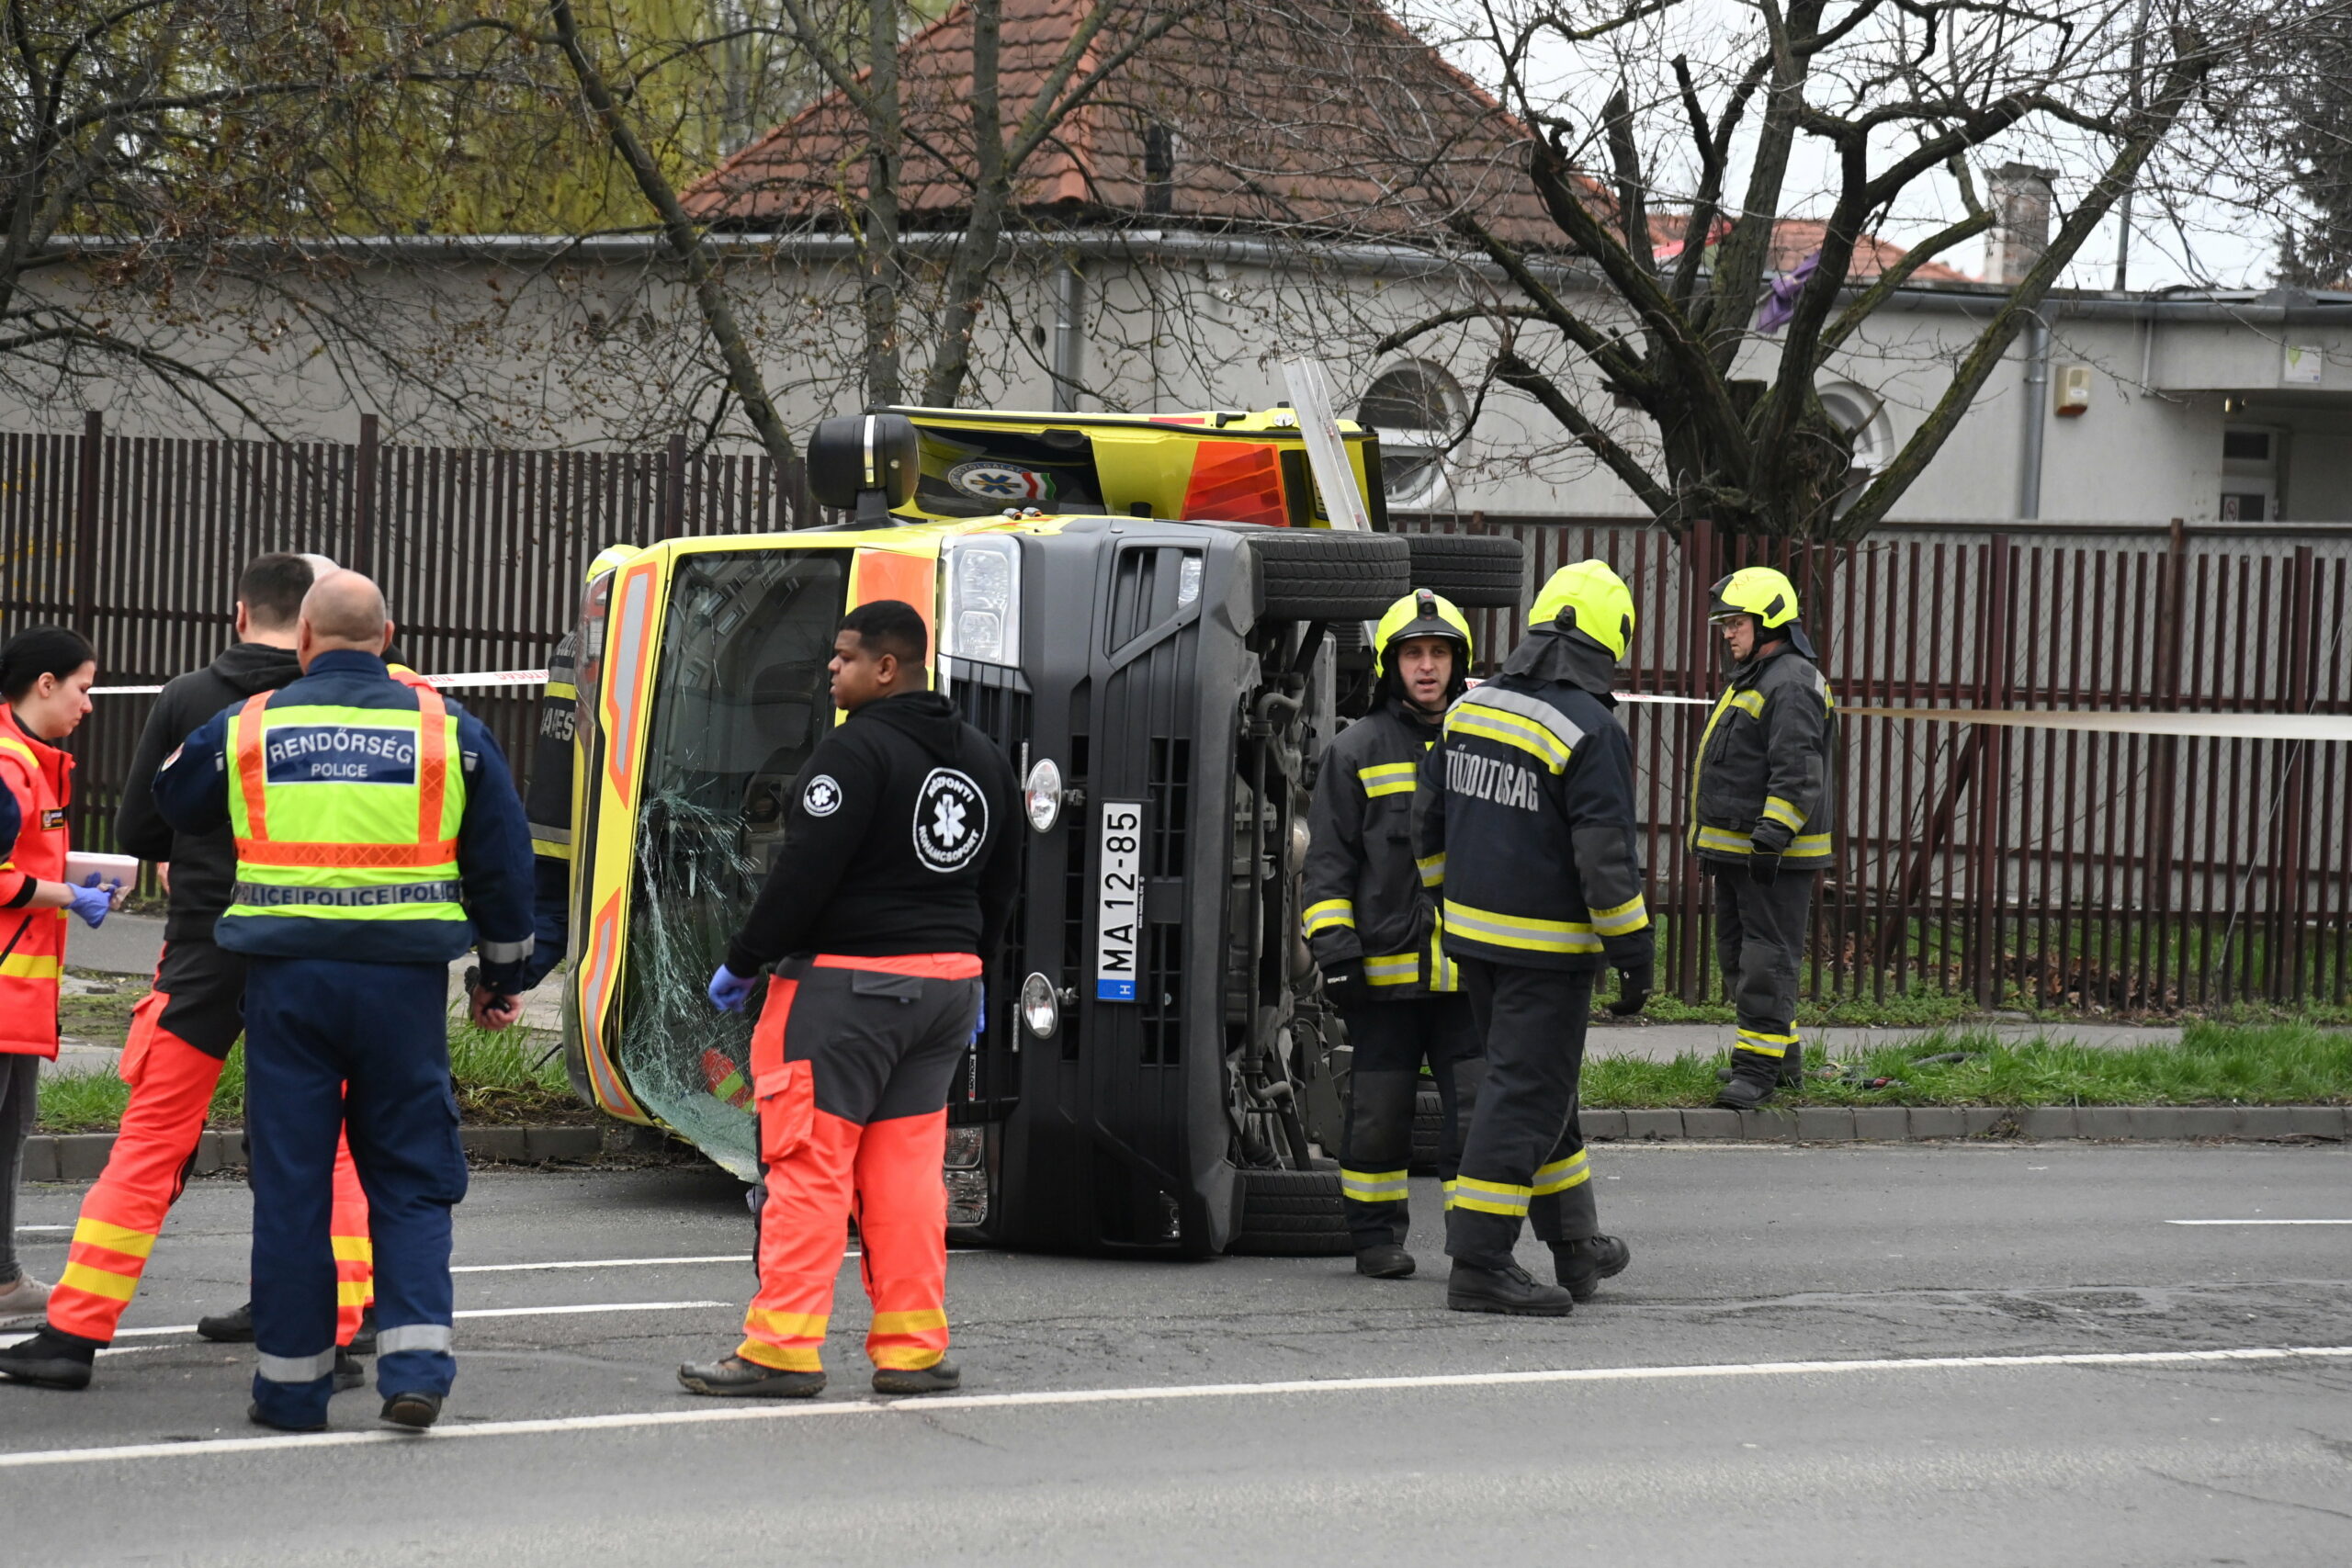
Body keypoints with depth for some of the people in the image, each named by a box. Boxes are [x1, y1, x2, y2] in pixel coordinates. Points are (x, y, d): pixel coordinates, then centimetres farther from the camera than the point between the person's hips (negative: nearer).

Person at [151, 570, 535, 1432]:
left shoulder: (246, 729, 4)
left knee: (289, 1179, 6)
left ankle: (291, 1382, 10)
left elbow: (171, 804, 23)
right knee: (409, 1175, 8)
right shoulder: (447, 729, 5)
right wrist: (503, 976, 22)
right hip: (405, 976, 0)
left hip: (286, 973, 0)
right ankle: (415, 1364, -6)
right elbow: (503, 860, 11)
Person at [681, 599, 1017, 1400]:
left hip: (849, 980, -8)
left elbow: (806, 873, -17)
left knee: (809, 1162, -5)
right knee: (906, 1164, 11)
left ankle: (782, 1347, -6)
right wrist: (970, 972, 28)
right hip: (948, 980, 8)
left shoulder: (857, 749, -13)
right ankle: (913, 1348, 10)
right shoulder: (982, 758, 14)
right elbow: (1002, 884, 21)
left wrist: (741, 964, -7)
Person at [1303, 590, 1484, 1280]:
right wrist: (1334, 947, -7)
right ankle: (1376, 1236, 16)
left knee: (1479, 1105, -5)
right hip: (1385, 967, -2)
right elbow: (1328, 858, 3)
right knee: (1379, 1111, 4)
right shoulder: (1358, 751, 4)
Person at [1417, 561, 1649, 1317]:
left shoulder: (1472, 708, 6)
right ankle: (1479, 1265, -6)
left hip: (1472, 937, 8)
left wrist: (1450, 898, 27)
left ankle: (1575, 1246, 29)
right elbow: (1606, 859, -18)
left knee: (1539, 1084, 19)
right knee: (1525, 1096, -4)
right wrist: (1632, 953, -10)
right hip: (1546, 945, -8)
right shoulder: (1590, 732, -17)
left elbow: (1429, 821, 14)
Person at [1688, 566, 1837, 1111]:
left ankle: (1758, 1065, -8)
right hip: (1735, 850, 11)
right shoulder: (1747, 680, 19)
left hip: (1776, 855, -11)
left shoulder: (1792, 684, -15)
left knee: (1767, 958, -8)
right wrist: (1710, 842, 27)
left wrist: (1774, 832, -29)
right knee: (1737, 956, 16)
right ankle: (1783, 1054, 24)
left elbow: (1797, 771, -23)